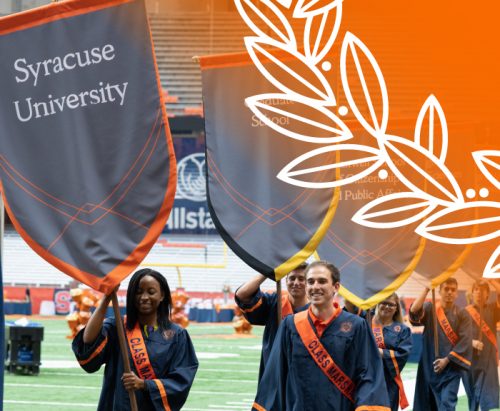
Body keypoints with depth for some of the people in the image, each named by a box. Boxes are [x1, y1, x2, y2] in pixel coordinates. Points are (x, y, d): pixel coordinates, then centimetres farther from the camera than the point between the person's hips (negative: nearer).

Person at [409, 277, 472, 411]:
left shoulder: (462, 315, 3)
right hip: (429, 365, 3)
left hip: (451, 366, -3)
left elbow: (465, 341, -5)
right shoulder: (430, 309, 7)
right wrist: (426, 290, -19)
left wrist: (447, 359, -13)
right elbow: (414, 311, -15)